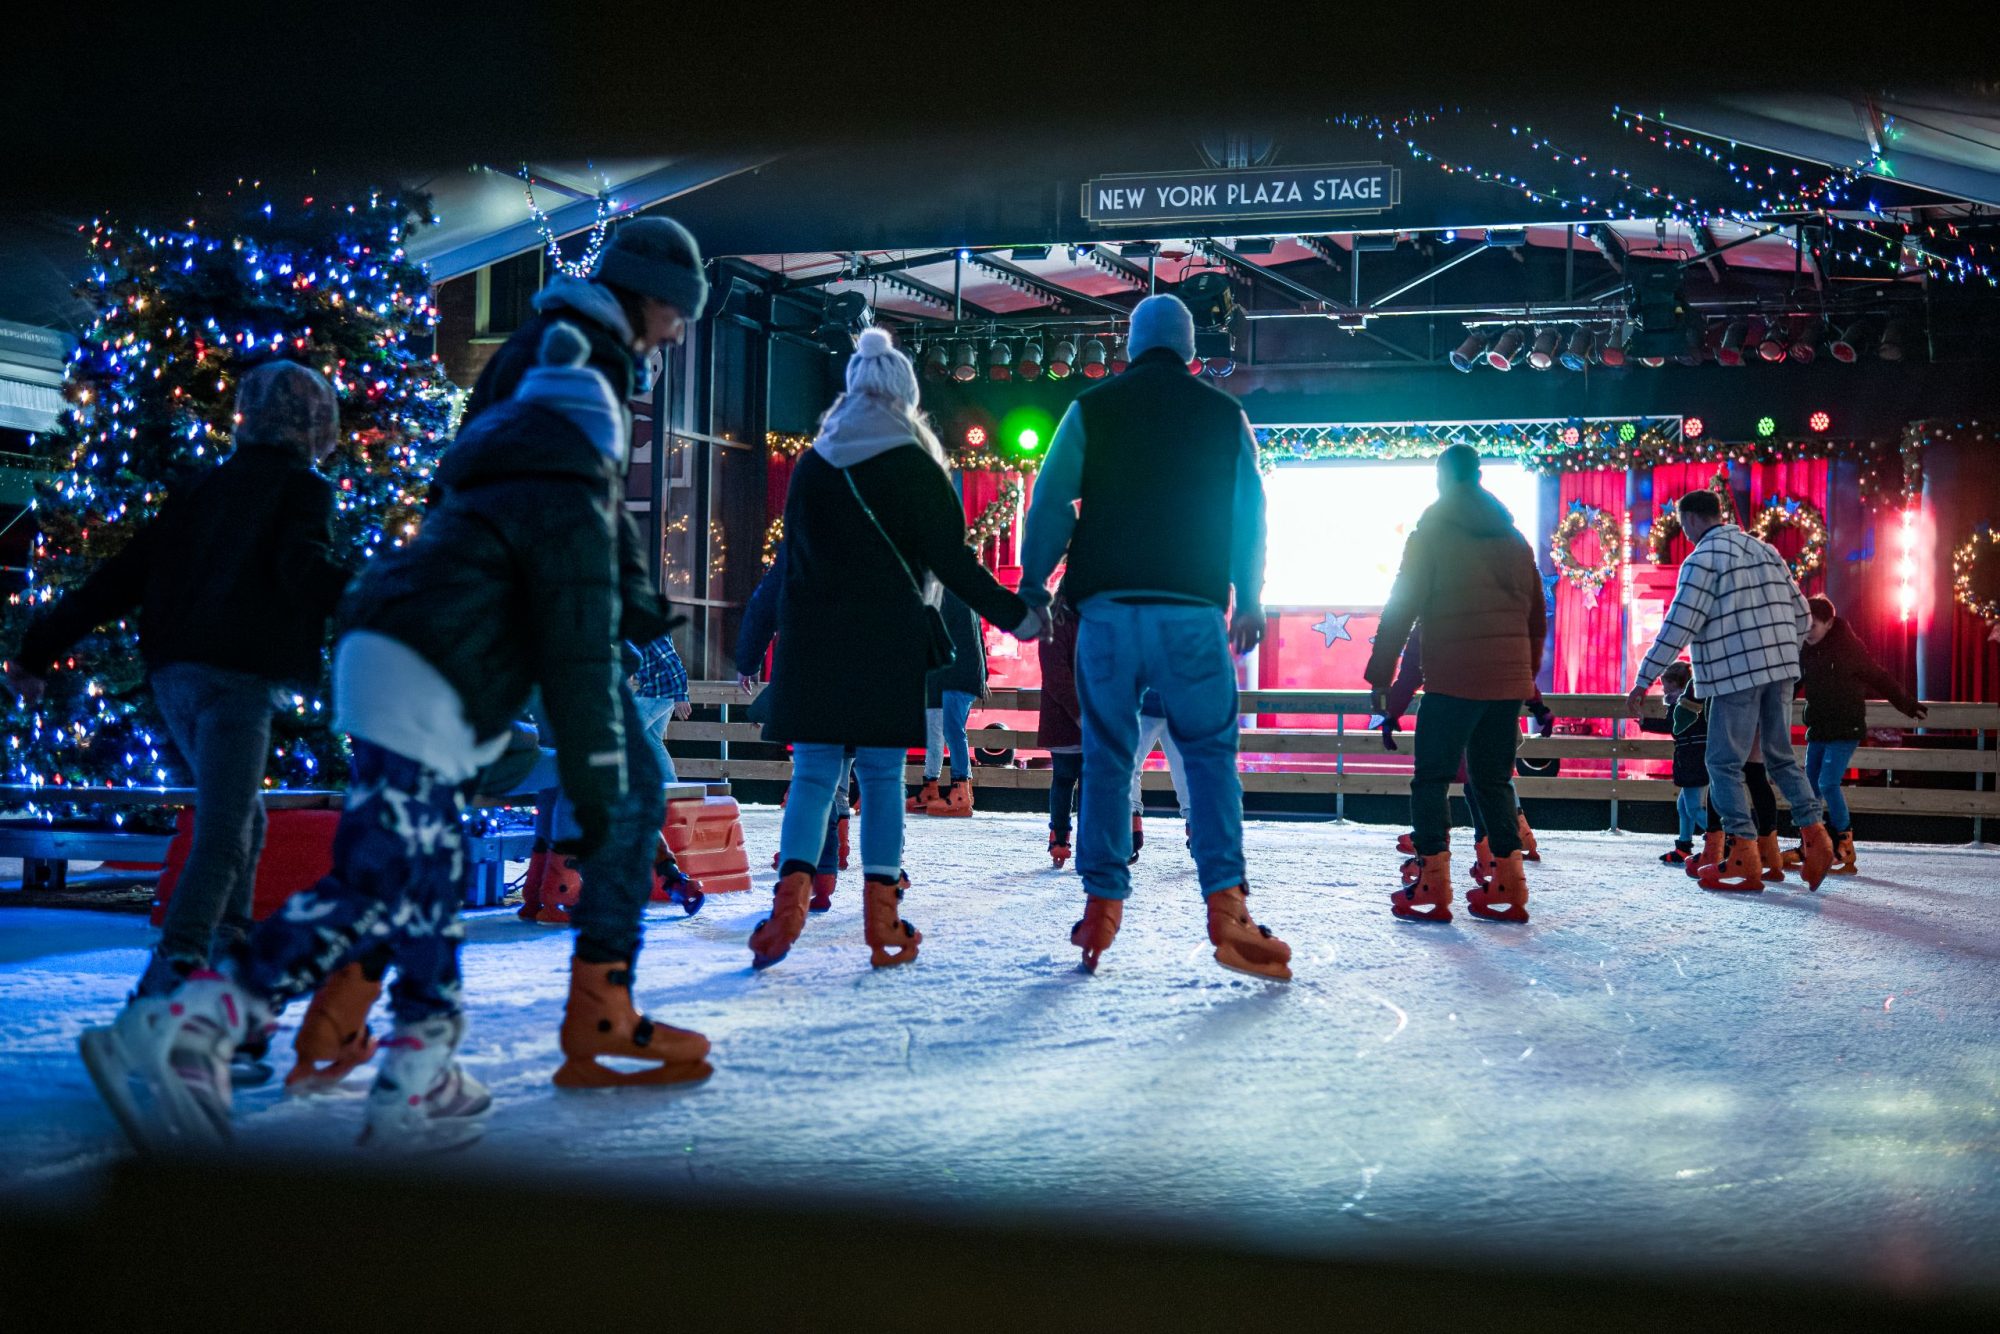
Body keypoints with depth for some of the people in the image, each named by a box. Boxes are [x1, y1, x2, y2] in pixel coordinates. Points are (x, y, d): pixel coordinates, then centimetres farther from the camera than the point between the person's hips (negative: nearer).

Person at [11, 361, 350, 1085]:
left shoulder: (206, 489, 20)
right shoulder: (303, 488, 3)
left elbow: (121, 574, 17)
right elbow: (303, 568, -17)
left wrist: (42, 646, 20)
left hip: (176, 674, 7)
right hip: (238, 678, -7)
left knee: (243, 822, 23)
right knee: (222, 839, -13)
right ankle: (163, 999, -25)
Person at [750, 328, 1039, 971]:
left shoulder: (810, 464, 11)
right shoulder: (913, 466, -2)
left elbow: (791, 556, 16)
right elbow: (951, 560, -4)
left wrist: (781, 635, 21)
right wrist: (1014, 615, 3)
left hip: (812, 638, 3)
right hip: (886, 640, -3)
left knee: (813, 772, 4)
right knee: (882, 774, 1)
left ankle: (790, 896, -12)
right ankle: (881, 918, 0)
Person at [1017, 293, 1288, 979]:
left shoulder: (1091, 410, 6)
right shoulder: (1225, 415, 9)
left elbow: (1050, 504, 1)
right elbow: (1249, 516, 10)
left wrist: (1032, 587, 9)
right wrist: (1249, 604, 18)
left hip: (1107, 608, 0)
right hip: (1194, 612, 0)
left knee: (1106, 757, 7)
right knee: (1211, 755, 3)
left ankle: (1103, 905, 8)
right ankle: (1226, 909, -8)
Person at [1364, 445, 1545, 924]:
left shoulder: (1432, 532, -1)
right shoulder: (1514, 538, 16)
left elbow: (1402, 608, -5)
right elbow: (1536, 614, 19)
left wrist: (1381, 674, -2)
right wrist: (1528, 673, 26)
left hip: (1452, 678, -5)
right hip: (1509, 680, 5)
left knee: (1432, 778, -1)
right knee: (1493, 779, 12)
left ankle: (1431, 889, -7)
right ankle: (1508, 888, 7)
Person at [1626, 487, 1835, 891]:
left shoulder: (1703, 559, -7)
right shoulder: (1765, 550, 17)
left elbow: (1677, 627, -13)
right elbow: (1800, 613, 18)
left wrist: (1644, 681, -10)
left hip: (1737, 675, -7)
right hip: (1780, 670, 8)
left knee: (1725, 764, -1)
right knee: (1780, 757, 16)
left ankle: (1742, 861, -5)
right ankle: (1815, 837, 6)